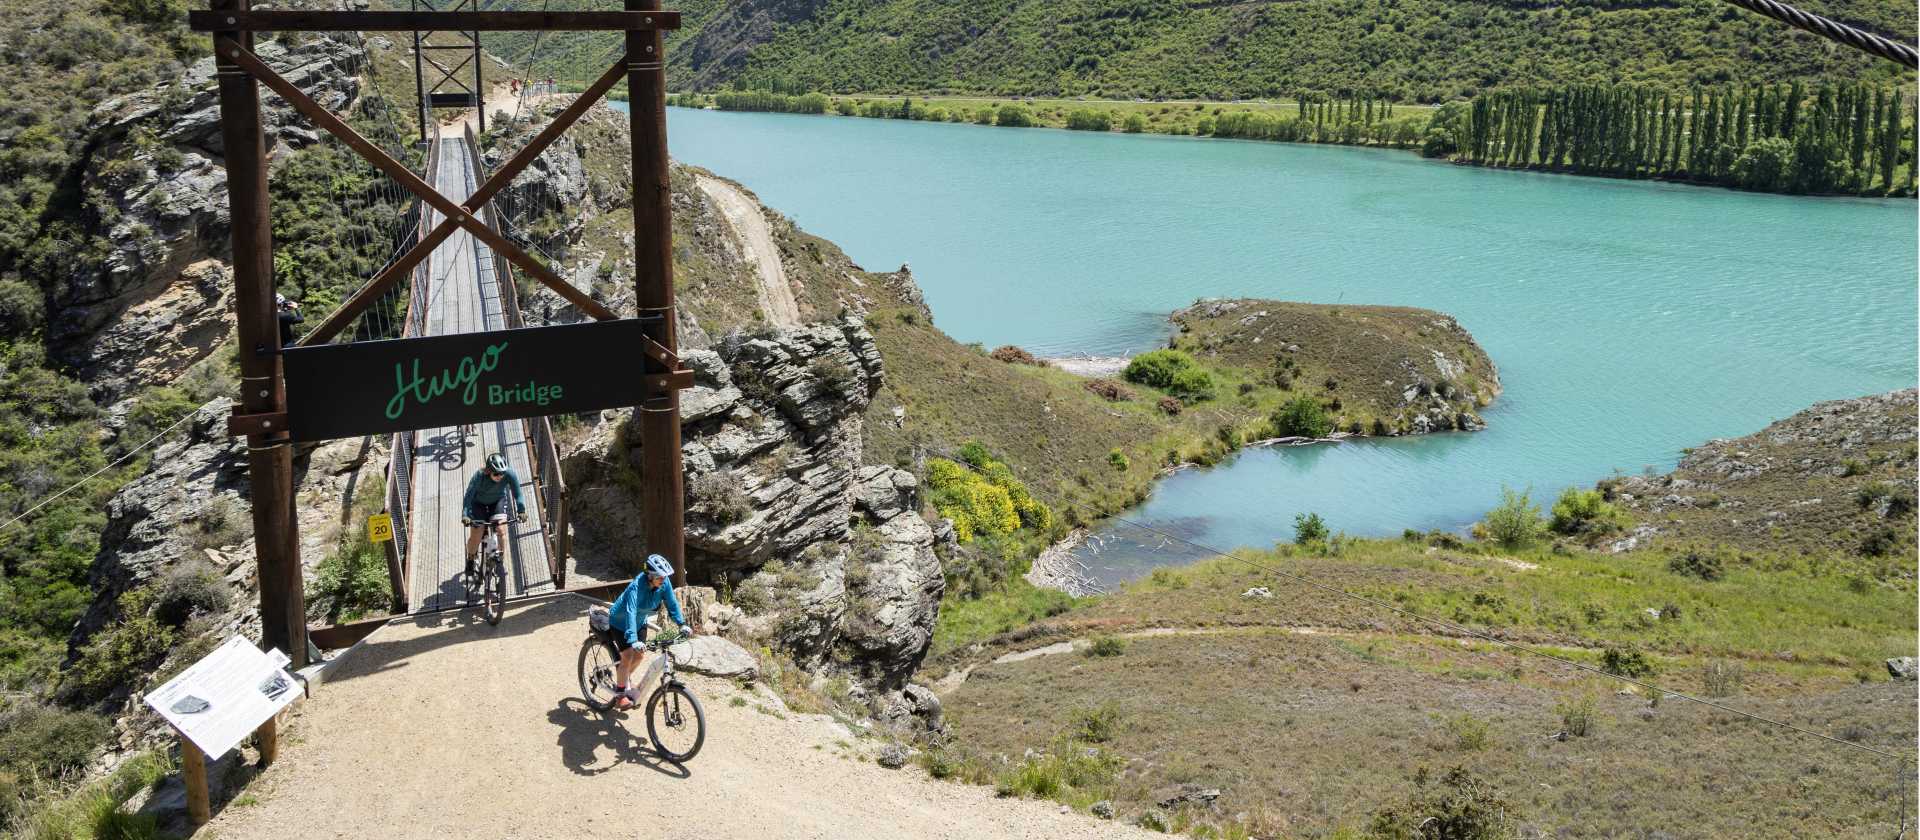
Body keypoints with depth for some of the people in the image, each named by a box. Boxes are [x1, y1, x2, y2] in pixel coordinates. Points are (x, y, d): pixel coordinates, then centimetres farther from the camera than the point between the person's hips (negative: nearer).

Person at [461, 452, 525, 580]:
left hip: (497, 502, 1)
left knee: (501, 530, -18)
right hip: (478, 503, -1)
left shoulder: (509, 475, -30)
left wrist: (521, 510, -41)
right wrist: (465, 515, -49)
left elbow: (517, 494, -26)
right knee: (475, 537, -5)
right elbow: (468, 495, -38)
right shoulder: (479, 476, -35)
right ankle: (470, 560, 25)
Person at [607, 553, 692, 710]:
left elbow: (672, 603, -12)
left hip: (639, 621, 6)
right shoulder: (636, 586, -39)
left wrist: (682, 624, -22)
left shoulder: (664, 583, -22)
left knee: (640, 655, 9)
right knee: (628, 656, -11)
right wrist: (633, 640, -57)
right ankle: (619, 694, 8)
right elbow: (630, 613, -48)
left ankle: (624, 680, 38)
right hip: (620, 621, -6)